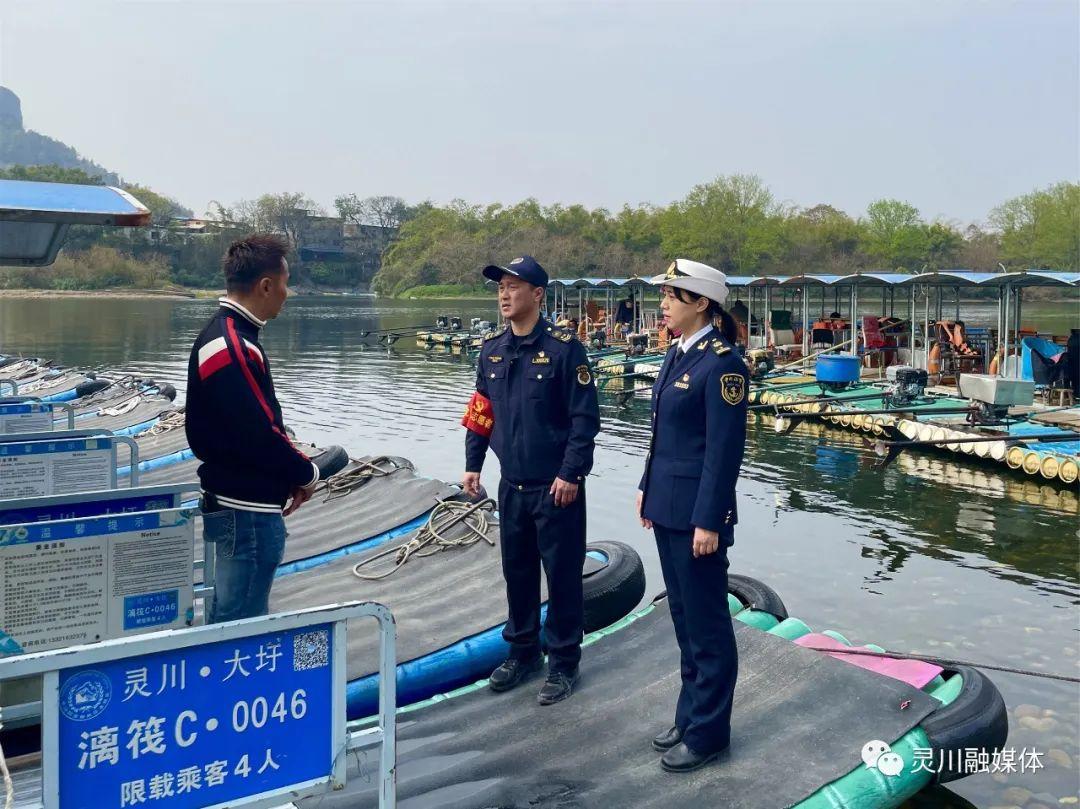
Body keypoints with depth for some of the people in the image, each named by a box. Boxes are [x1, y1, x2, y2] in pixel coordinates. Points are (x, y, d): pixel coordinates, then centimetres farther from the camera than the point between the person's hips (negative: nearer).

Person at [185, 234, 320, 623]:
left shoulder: (221, 335, 12)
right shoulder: (233, 348, -21)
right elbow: (260, 434, -24)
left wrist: (290, 472, 7)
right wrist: (306, 473, -7)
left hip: (232, 503, 11)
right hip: (250, 510, -11)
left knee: (225, 617, 20)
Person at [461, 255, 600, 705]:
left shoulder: (563, 348, -11)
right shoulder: (491, 349, 6)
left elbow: (585, 418, -12)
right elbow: (480, 413, 13)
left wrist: (570, 475, -16)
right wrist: (472, 465, 7)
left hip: (555, 487, -5)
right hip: (511, 485, 6)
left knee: (562, 574, 3)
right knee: (516, 571, 15)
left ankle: (563, 663, 17)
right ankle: (523, 651, 31)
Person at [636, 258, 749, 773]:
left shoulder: (722, 363, -17)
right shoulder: (676, 354, 10)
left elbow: (724, 449, -19)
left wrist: (709, 522, -19)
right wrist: (648, 488, 17)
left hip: (697, 513, -9)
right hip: (667, 507, 9)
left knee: (706, 623, 4)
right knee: (683, 616, 18)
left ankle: (708, 732, 18)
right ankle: (690, 715, 32)